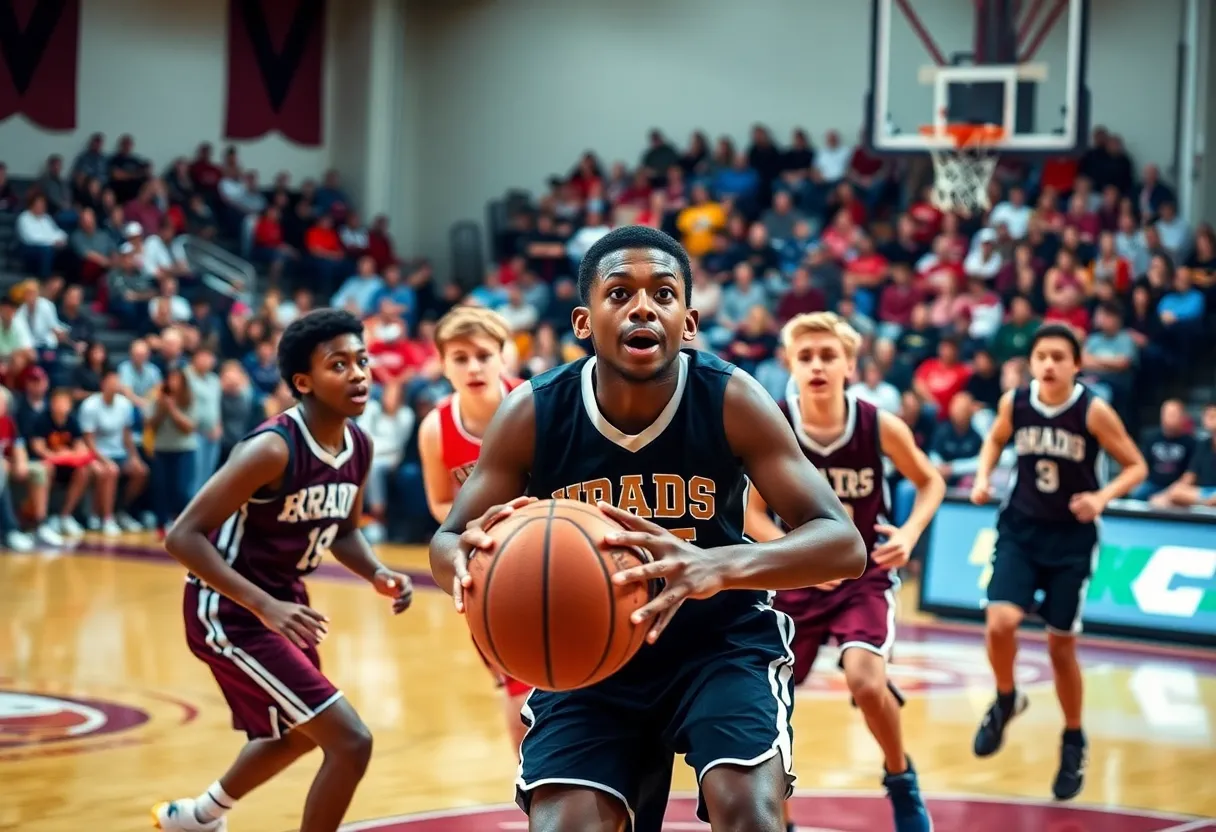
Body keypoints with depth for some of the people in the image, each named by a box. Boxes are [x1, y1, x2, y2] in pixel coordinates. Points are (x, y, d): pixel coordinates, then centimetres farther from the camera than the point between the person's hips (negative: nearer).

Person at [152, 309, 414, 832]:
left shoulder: (359, 447, -2)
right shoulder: (273, 449, -27)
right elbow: (183, 537, -29)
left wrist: (377, 574, -6)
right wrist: (265, 606, -37)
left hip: (282, 600, 9)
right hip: (230, 611, -9)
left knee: (301, 733, 31)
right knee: (350, 742, -15)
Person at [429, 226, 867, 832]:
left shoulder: (732, 401, -20)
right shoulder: (532, 414, -16)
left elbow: (843, 543, -26)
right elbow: (445, 542, -7)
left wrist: (721, 566, -47)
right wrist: (466, 558, -35)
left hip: (722, 638, -1)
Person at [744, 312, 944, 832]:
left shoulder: (881, 427, -15)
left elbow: (930, 482, 2)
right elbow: (752, 512, -6)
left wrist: (909, 534, -15)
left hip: (865, 575, -2)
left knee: (865, 680, -25)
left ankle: (900, 777, 5)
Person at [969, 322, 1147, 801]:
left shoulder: (1094, 411, -16)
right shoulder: (1014, 402, -7)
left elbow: (1137, 466, -8)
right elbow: (996, 440, 15)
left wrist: (1102, 497, -24)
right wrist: (983, 478, -3)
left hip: (1072, 538, -2)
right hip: (1021, 529, 2)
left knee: (1061, 647, 6)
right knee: (1000, 623, -19)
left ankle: (1073, 744, 28)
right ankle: (1006, 701, 12)